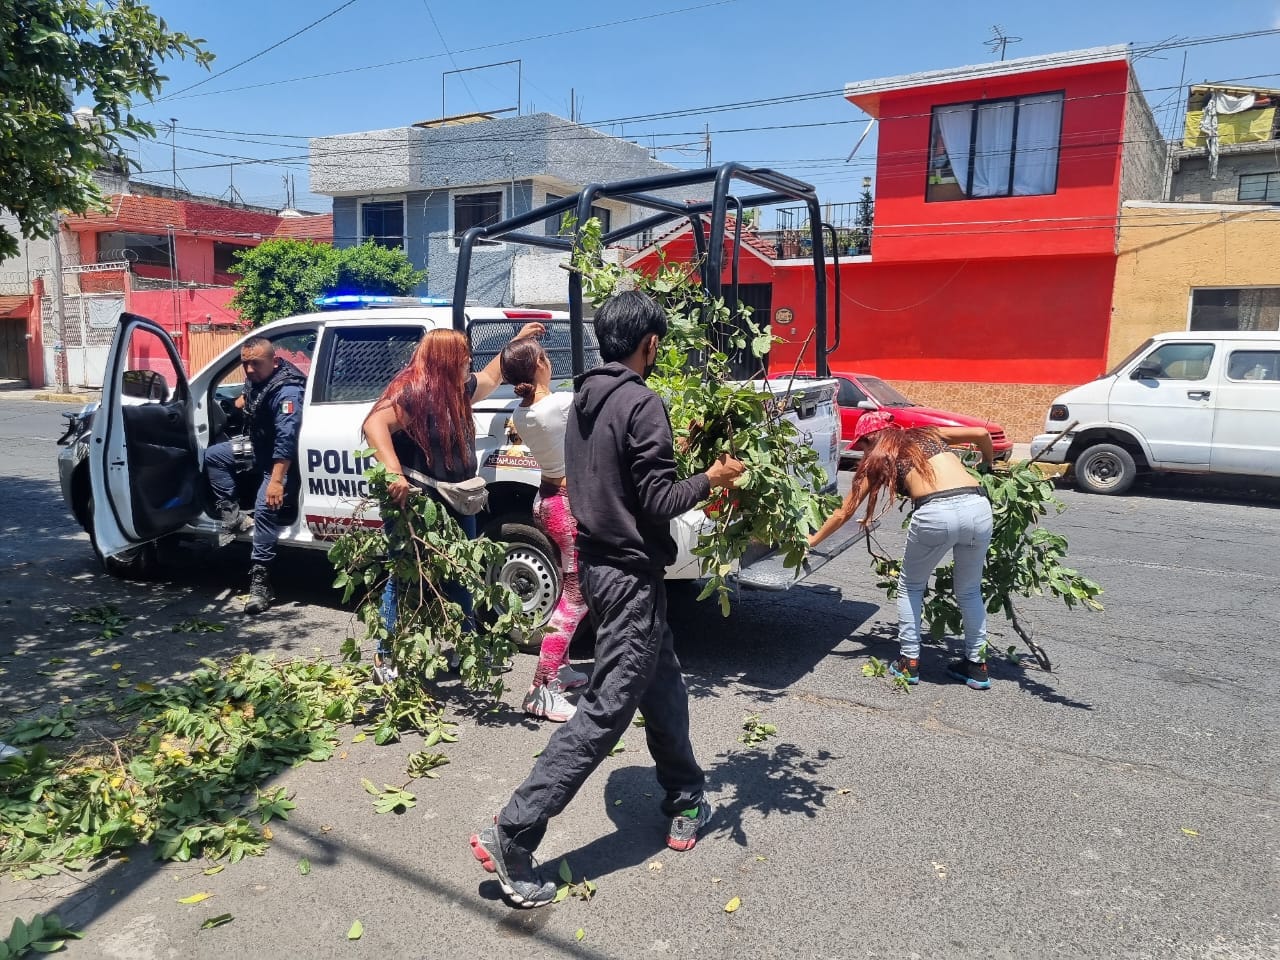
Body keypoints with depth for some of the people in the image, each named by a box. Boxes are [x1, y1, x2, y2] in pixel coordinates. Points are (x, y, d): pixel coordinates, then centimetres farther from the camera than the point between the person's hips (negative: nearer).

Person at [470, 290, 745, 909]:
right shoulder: (643, 404, -16)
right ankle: (511, 836, -2)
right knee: (605, 710, -4)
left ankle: (686, 805, 36)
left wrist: (688, 474, 21)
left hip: (598, 562, 10)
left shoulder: (583, 402, 10)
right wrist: (711, 480, -2)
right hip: (630, 573, -10)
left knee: (664, 689, 21)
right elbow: (659, 502, -18)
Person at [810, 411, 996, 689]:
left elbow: (844, 513, 23)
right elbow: (981, 433, 17)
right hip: (978, 506, 4)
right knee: (970, 591, 24)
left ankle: (909, 662, 21)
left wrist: (812, 540, 35)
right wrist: (988, 464, 36)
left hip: (935, 514, -4)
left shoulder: (877, 459, 19)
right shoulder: (928, 433, 27)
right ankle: (976, 665, 28)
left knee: (910, 587, 21)